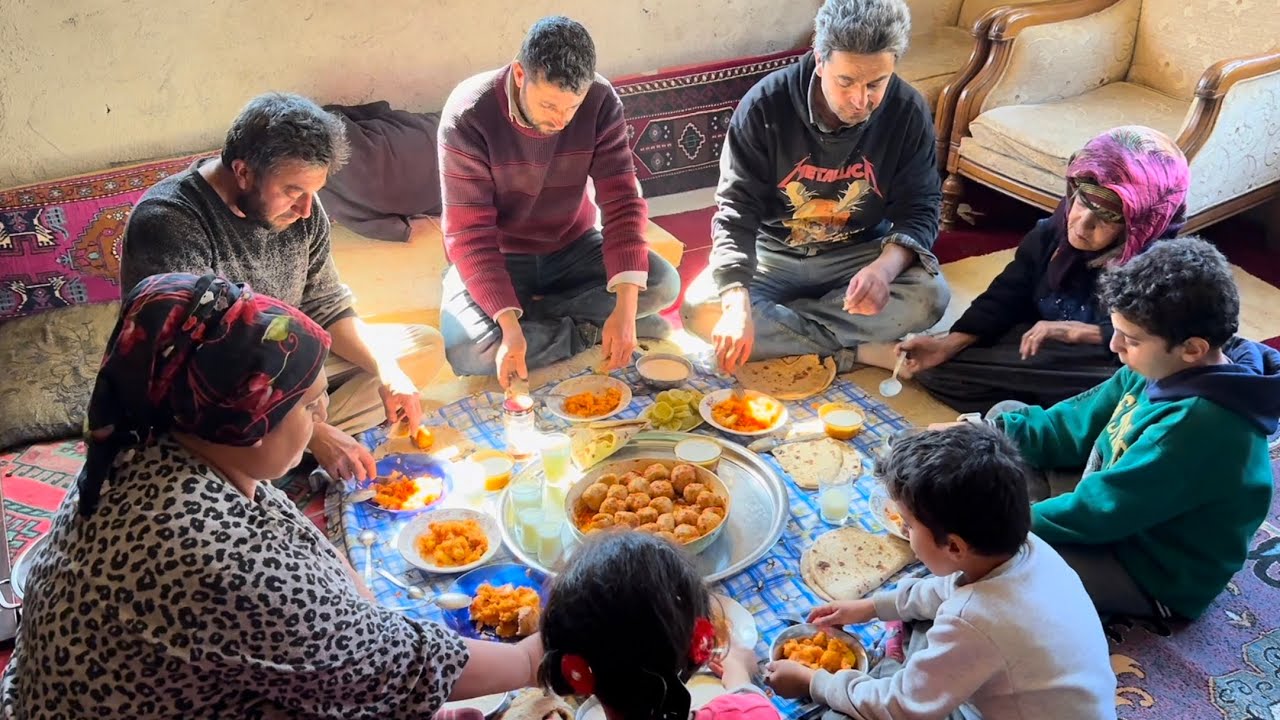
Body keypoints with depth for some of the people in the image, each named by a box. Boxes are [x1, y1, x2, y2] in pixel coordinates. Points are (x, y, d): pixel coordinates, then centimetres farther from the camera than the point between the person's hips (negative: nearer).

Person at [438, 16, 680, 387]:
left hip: (573, 248, 3)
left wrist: (625, 308, -31)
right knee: (466, 351, -30)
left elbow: (623, 202, -18)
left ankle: (529, 318, -13)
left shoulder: (601, 102, -17)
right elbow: (469, 233, -24)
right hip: (498, 257, -3)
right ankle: (589, 331, -11)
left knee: (663, 283, -19)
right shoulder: (468, 115, -25)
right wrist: (509, 326, -37)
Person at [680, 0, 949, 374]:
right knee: (699, 308, -27)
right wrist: (737, 302, -36)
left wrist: (885, 267, -34)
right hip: (773, 254, -1)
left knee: (929, 296, -28)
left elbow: (919, 210, -10)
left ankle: (774, 325, -20)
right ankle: (854, 352, -23)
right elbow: (736, 211, -20)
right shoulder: (766, 105, -20)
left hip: (860, 254, 1)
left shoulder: (908, 111, -15)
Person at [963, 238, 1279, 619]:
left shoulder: (1198, 426, -35)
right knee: (1006, 419, 9)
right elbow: (1077, 426, 2)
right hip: (1114, 503, 9)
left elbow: (1098, 512, -29)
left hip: (1150, 571, -9)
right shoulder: (1169, 368, -8)